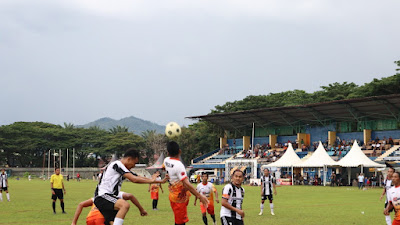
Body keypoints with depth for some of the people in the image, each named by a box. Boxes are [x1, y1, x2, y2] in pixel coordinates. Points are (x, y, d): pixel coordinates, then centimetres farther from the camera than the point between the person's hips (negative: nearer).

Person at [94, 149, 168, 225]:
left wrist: (161, 181, 16)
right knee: (125, 205, -30)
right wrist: (151, 180, -5)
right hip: (102, 196, -10)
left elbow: (139, 178, 19)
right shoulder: (117, 164, -11)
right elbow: (134, 179, -18)